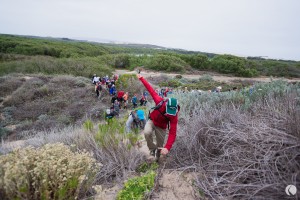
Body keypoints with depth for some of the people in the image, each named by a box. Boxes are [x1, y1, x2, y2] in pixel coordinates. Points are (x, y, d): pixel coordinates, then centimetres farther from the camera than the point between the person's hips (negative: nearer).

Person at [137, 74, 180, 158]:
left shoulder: (174, 116, -33)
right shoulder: (160, 102, -33)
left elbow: (172, 133, -36)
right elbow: (151, 91, -21)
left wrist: (167, 148, -48)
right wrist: (141, 78, -15)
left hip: (161, 127, 0)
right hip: (152, 121, 0)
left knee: (160, 146, 7)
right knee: (147, 132, -32)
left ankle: (156, 156, 42)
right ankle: (152, 148, -4)